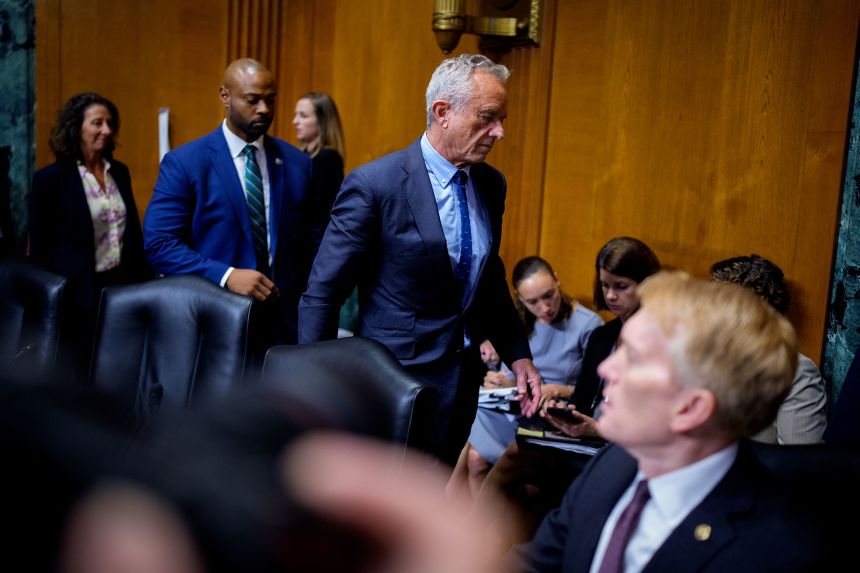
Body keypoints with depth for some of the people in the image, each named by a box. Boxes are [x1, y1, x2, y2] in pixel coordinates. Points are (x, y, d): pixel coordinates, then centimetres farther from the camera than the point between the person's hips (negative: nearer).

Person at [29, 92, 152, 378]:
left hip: (124, 286, 5)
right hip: (82, 294, -5)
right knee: (88, 373, 6)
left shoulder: (119, 172, 9)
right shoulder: (50, 179, -8)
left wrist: (144, 283, 12)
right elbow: (40, 248, -6)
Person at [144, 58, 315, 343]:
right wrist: (226, 276, -21)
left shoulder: (297, 163, 6)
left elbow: (307, 243, 10)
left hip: (284, 322, 3)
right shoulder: (183, 163, -4)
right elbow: (158, 243, -10)